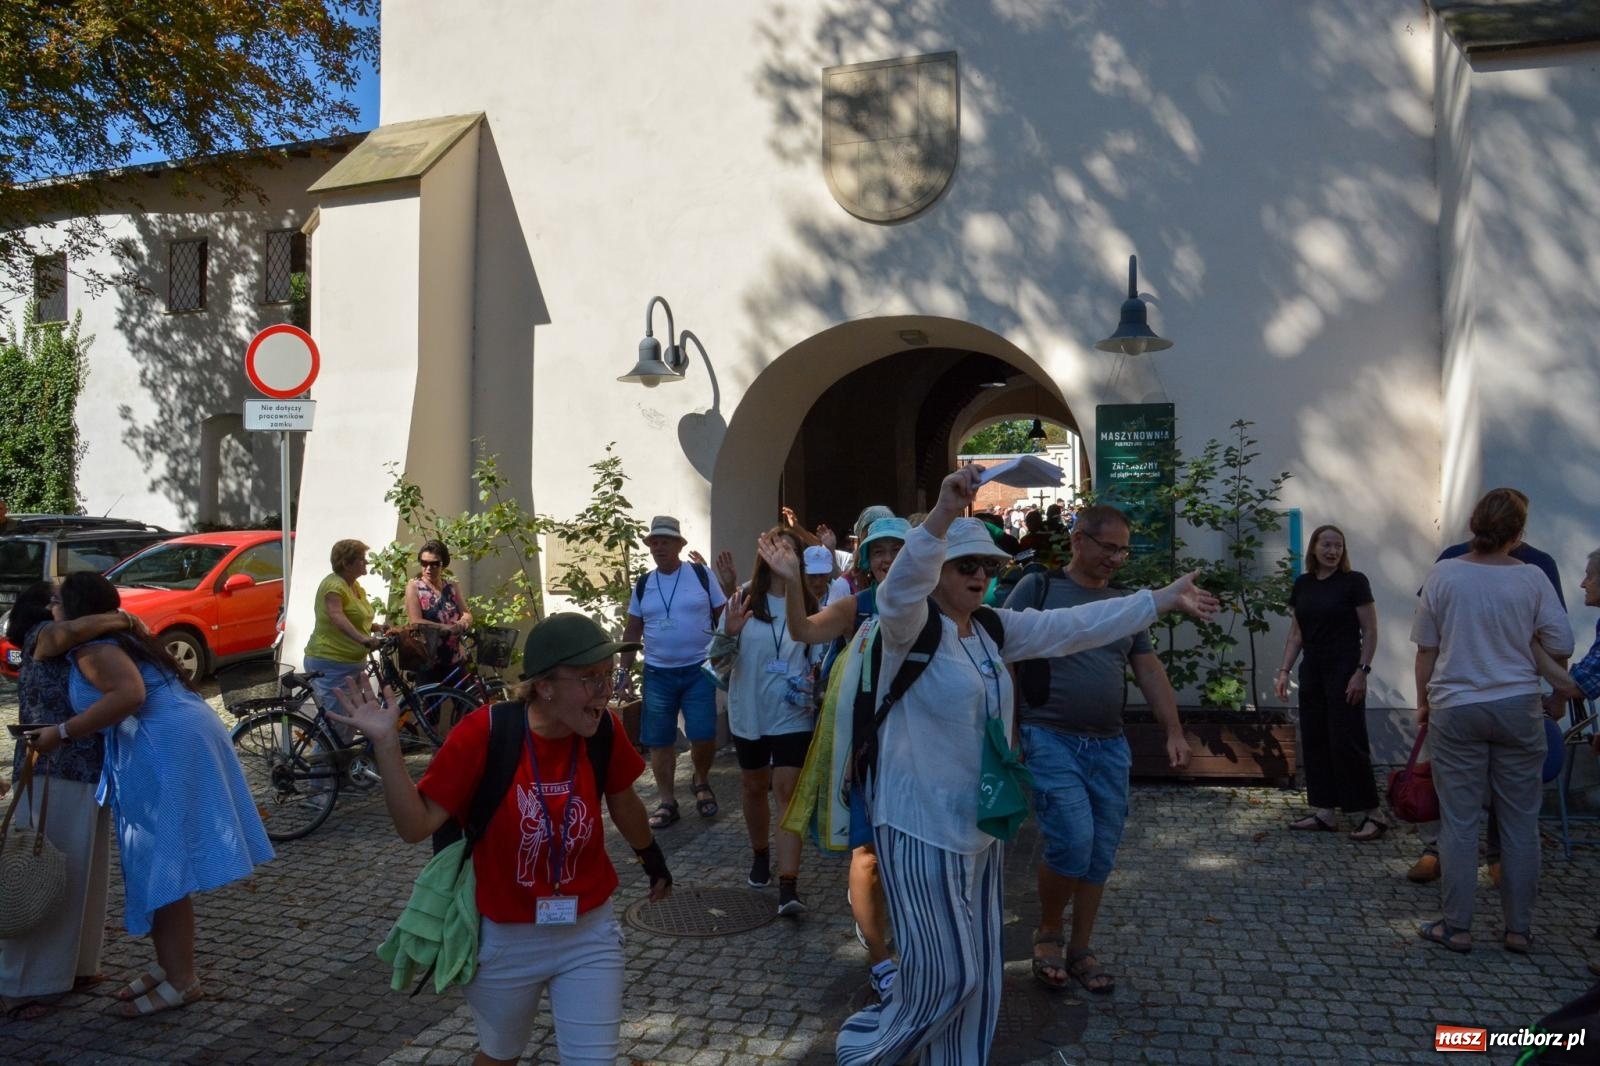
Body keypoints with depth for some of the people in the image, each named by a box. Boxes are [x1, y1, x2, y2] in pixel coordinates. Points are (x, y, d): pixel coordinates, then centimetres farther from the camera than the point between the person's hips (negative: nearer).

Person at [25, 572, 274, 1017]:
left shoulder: (91, 648, -6)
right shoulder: (122, 639, 23)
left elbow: (130, 694, -24)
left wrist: (61, 732, -17)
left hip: (168, 750, -10)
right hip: (181, 743, 10)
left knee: (163, 867, -3)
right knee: (158, 865, 16)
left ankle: (182, 980, 3)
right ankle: (171, 966, 26)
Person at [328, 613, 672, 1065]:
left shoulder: (604, 729, -15)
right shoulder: (483, 733, -23)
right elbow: (415, 825, -20)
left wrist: (653, 859, 20)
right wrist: (385, 744, -30)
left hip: (589, 934, 1)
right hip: (505, 939, -1)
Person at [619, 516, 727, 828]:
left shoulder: (701, 575, -3)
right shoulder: (643, 585, 5)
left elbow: (724, 618, 1)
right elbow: (632, 632, 10)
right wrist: (624, 671, 4)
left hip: (699, 670, -2)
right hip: (657, 673, 3)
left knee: (704, 737, -8)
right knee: (659, 741, 5)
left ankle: (701, 782, 23)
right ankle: (667, 802, 20)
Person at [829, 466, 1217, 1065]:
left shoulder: (993, 629, 8)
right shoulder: (911, 627, -15)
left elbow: (1076, 627, 8)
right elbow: (898, 590, -37)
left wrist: (1166, 599, 7)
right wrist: (944, 514, -51)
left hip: (977, 820, 8)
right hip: (921, 822, -8)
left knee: (977, 970, 17)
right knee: (944, 972, 1)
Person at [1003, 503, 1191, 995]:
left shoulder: (1124, 601, 14)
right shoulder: (1038, 588, -2)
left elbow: (1149, 670, 15)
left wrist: (1174, 731, 6)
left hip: (1109, 747, 5)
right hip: (1051, 739, -5)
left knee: (1100, 854, 7)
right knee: (1073, 841, -16)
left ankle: (1080, 950, 25)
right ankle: (1047, 934, 10)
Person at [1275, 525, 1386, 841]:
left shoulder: (1354, 582, -7)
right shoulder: (1302, 584, 8)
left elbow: (1370, 632, -7)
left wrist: (1362, 672, -15)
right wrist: (1284, 670, 5)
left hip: (1344, 672, -6)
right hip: (1312, 672, 6)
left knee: (1347, 742, -5)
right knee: (1314, 740, 7)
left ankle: (1374, 814, 6)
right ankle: (1323, 812, 15)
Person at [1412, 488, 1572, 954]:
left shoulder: (1443, 574, -6)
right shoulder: (1532, 578, -5)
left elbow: (1426, 648, 0)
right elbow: (1562, 647, -3)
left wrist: (1423, 701, 12)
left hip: (1456, 709, -1)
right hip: (1518, 707, 1)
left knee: (1459, 822, 5)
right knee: (1520, 823, 11)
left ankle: (1456, 928, 11)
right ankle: (1519, 929, 19)